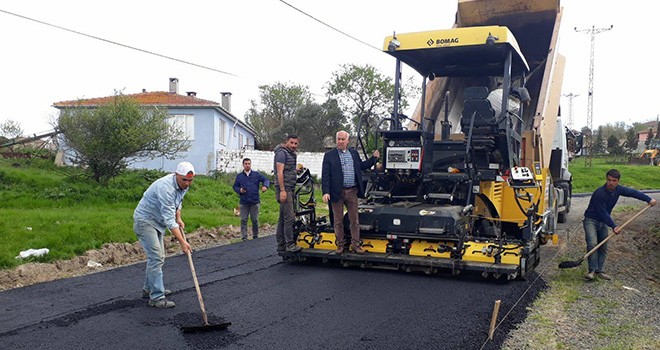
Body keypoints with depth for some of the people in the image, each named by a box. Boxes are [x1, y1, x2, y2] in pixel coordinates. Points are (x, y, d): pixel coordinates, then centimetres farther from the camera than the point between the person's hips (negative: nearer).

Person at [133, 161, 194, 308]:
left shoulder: (183, 185, -3)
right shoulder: (166, 188, -32)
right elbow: (169, 219, -35)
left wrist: (179, 219, 0)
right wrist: (182, 241, -36)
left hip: (157, 222, 9)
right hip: (144, 220, -9)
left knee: (157, 257, 16)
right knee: (156, 258, -14)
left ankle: (149, 289, 29)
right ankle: (156, 297, -10)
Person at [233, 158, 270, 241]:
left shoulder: (256, 174, 9)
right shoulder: (239, 176, 12)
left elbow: (266, 180, 4)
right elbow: (235, 186, 16)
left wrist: (265, 186, -18)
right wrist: (239, 190, -6)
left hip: (255, 202, 0)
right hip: (243, 202, 1)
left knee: (255, 220, 4)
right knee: (243, 220, -2)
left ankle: (255, 236, 16)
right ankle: (244, 237, 1)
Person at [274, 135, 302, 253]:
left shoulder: (292, 154, 20)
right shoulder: (282, 152, -9)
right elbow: (280, 172, -17)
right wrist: (282, 190, -23)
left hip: (289, 189, 10)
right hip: (284, 189, -10)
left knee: (283, 218, 10)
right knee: (289, 217, -12)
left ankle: (281, 244, 14)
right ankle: (290, 244, -10)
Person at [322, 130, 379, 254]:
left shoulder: (354, 153, 10)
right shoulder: (329, 155, -2)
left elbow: (362, 166, 24)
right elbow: (325, 175, -7)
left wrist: (374, 158, 16)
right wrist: (326, 192, -14)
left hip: (352, 192, 3)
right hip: (337, 192, -3)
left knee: (354, 220, 6)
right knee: (338, 221, 7)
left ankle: (355, 245, 15)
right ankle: (340, 245, 20)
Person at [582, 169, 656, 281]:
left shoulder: (618, 189, -2)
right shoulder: (599, 193, -25)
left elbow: (633, 192, 14)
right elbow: (602, 213, -24)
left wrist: (649, 199, 14)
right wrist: (613, 226, -24)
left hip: (603, 222, 8)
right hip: (591, 220, -7)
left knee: (603, 247, 5)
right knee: (592, 244, -23)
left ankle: (599, 270, 12)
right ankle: (592, 270, -20)